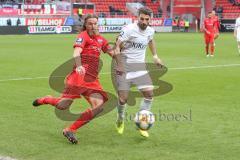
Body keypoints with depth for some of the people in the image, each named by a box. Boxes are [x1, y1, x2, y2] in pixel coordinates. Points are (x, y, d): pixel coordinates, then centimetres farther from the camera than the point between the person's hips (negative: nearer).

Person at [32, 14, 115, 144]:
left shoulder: (100, 39, 20)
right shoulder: (83, 36, -3)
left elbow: (112, 53, 27)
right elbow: (76, 52, -19)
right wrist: (79, 66, -37)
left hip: (92, 79, 7)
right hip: (80, 76, -7)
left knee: (98, 106, -12)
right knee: (63, 106, -11)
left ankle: (70, 130, -3)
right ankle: (44, 100, 26)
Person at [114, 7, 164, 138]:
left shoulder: (150, 31, 4)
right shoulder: (129, 29, -16)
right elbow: (117, 46, -16)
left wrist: (155, 56, 21)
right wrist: (119, 65, -23)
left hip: (140, 68, 5)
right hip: (125, 68, -5)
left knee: (149, 93, -11)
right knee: (123, 99, -5)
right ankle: (120, 121, 27)